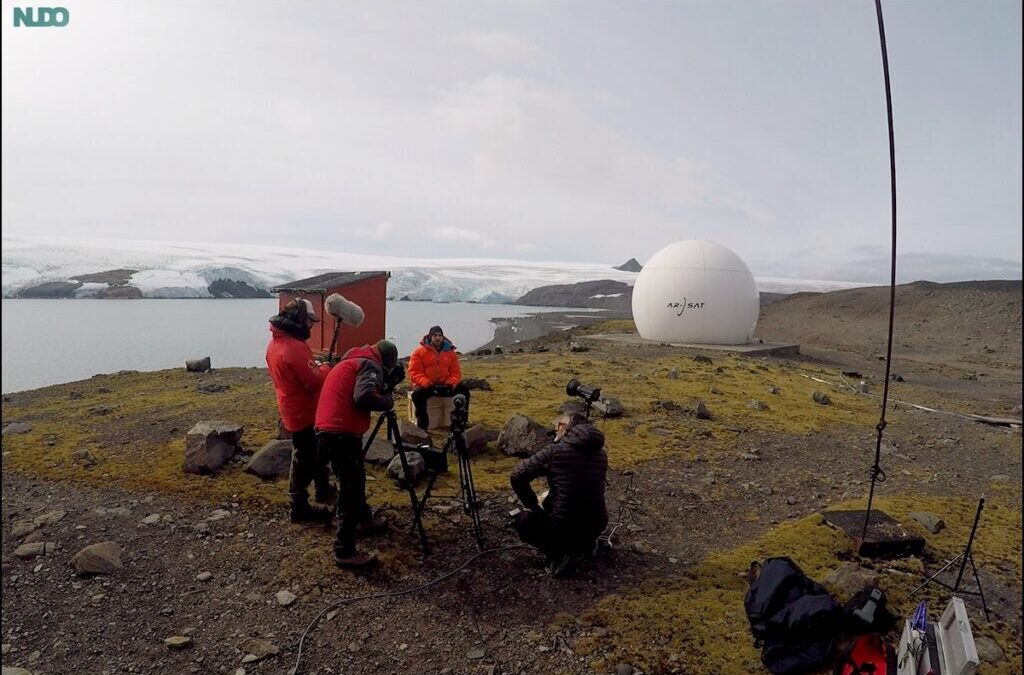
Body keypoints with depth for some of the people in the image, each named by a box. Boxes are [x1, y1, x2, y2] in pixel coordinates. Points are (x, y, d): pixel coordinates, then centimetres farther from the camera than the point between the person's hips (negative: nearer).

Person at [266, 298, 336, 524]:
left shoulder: (274, 343, 5)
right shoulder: (295, 348, -26)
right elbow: (315, 381, -25)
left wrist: (317, 366, 5)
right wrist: (327, 367, -8)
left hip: (291, 410, 10)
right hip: (303, 413, -10)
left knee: (315, 452, 24)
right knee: (304, 459, 3)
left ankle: (323, 490, 38)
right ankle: (300, 507, 15)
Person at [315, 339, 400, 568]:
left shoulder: (349, 361, 23)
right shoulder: (370, 365, -5)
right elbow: (364, 397, -21)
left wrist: (380, 392, 21)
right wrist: (388, 401, -3)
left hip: (326, 429, 10)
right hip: (342, 432, -10)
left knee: (354, 479, 25)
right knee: (350, 489, -4)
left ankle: (364, 520, 43)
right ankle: (344, 553, -1)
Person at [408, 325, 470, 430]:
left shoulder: (450, 351, 8)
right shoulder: (419, 351, -2)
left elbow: (456, 372, 7)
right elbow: (414, 372, -8)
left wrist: (451, 383, -15)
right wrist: (426, 383, -25)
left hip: (445, 385, 3)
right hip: (426, 385, -3)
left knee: (464, 390, -16)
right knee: (417, 393, -35)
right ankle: (422, 423, -21)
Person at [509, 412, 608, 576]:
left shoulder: (556, 451, -13)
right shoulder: (602, 454, 2)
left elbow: (517, 476, -14)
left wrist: (533, 506, 1)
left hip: (563, 527, -5)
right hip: (597, 526, 6)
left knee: (522, 520, 20)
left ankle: (560, 554, 2)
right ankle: (587, 544, 14)